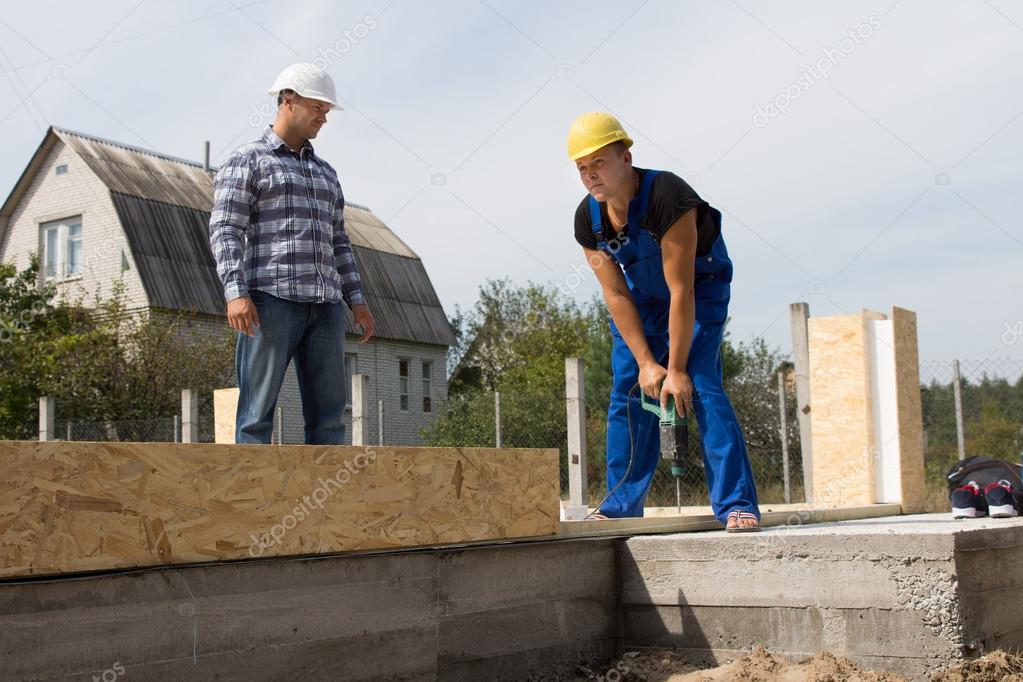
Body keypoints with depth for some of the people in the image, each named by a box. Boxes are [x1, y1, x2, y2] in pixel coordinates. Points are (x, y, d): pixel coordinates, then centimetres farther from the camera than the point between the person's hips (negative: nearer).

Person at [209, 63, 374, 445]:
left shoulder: (325, 173, 26)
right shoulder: (247, 161, 6)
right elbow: (224, 231, -4)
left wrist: (356, 299, 15)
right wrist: (235, 293, -17)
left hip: (325, 307, 6)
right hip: (271, 301, -6)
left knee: (328, 412, 2)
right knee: (258, 409, -7)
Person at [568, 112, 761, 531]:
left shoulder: (667, 196, -34)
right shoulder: (587, 219, -16)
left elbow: (681, 291, -32)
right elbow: (616, 296, -12)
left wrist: (676, 369, -29)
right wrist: (646, 362, -17)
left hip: (701, 287, -5)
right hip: (643, 293, 6)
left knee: (700, 385, -21)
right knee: (628, 392, -1)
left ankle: (737, 504, -19)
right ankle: (622, 504, 8)